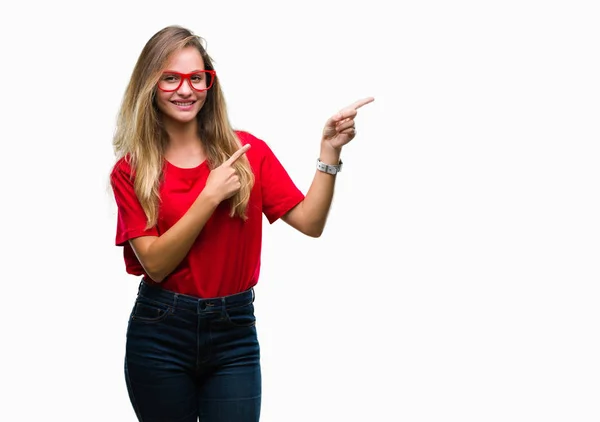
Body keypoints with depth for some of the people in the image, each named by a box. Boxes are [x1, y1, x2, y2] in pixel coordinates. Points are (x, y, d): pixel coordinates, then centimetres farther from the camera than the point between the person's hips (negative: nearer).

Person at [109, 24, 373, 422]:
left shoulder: (248, 151, 2)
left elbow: (310, 222, -5)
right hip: (161, 333, 0)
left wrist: (329, 151, -15)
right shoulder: (131, 170, -1)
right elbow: (155, 263, -10)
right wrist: (210, 197, -16)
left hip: (234, 333, 1)